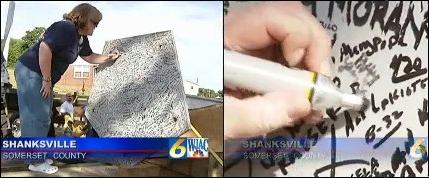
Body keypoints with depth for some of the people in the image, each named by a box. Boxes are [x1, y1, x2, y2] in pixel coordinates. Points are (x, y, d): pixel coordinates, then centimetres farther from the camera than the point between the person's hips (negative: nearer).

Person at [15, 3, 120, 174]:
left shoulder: (81, 38, 10)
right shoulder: (65, 28, -21)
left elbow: (89, 57, 27)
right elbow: (44, 48, -30)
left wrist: (108, 57, 13)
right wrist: (47, 80, -25)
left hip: (43, 77, 11)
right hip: (30, 71, -11)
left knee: (42, 117, 14)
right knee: (36, 117, -7)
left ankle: (37, 156, 24)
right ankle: (35, 162, 0)